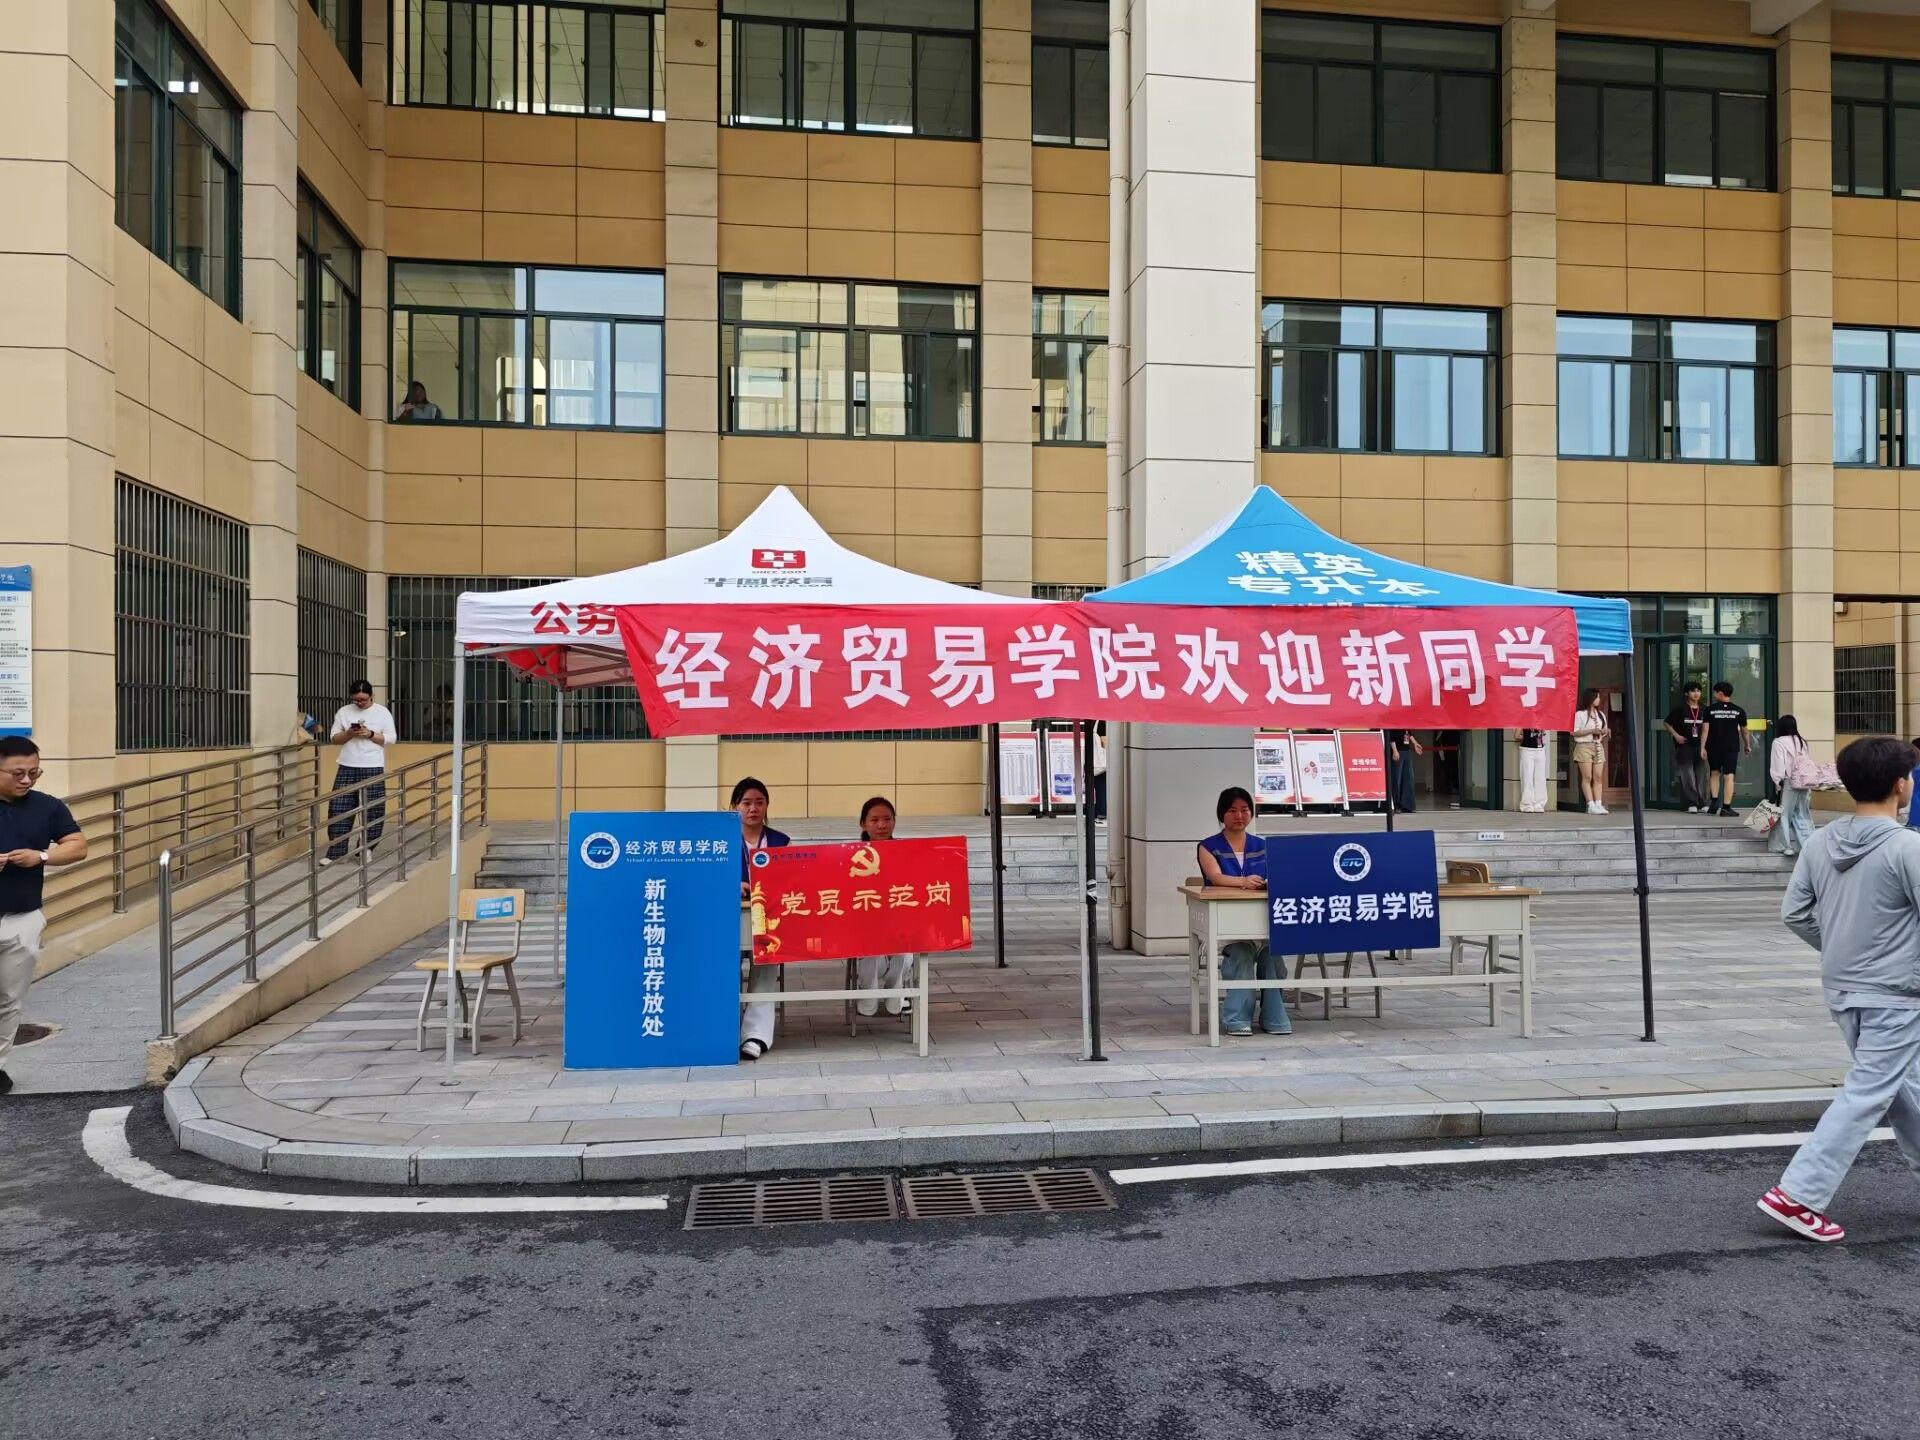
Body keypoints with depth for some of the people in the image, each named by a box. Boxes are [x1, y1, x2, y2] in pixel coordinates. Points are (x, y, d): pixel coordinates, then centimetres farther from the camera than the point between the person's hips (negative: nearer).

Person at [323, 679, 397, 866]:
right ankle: (335, 851, 3)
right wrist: (349, 734, -12)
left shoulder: (382, 712, 2)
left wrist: (370, 734, -15)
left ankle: (367, 849, 14)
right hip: (347, 768, 2)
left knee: (372, 810, 0)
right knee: (338, 808, -2)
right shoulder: (343, 712, 8)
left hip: (373, 768, -2)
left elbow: (391, 738, -1)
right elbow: (333, 738, 8)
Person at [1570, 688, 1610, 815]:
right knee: (1587, 777, -7)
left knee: (1598, 777, -1)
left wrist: (1604, 732, 2)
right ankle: (1591, 805, -8)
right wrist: (1591, 731, -15)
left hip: (1598, 747, 6)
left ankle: (1598, 804, -2)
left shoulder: (1601, 714, 16)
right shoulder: (1580, 714, -3)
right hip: (1584, 746, -6)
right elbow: (1574, 732, -9)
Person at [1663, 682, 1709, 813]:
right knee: (1687, 776, -5)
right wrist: (1676, 735, -6)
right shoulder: (1680, 708, -2)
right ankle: (1692, 804, -2)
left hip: (1698, 746, 4)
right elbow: (1666, 723, 4)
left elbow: (1705, 729, 6)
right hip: (1684, 746, -4)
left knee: (1701, 775, 2)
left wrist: (1703, 748, -1)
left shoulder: (1703, 710, 8)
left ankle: (1702, 804, 7)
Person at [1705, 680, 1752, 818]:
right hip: (1731, 747, 0)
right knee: (1728, 776, -2)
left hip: (1714, 747, 0)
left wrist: (1702, 747, -1)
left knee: (1714, 773, 18)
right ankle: (1726, 808, -5)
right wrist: (1747, 745, 23)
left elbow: (1705, 729, -5)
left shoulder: (1710, 709, -3)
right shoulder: (1738, 711, 1)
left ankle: (1714, 802, 8)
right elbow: (1744, 731, 8)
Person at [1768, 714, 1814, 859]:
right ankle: (1808, 844, 8)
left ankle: (1787, 845, 2)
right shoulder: (1802, 742, 11)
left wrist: (1777, 782, -6)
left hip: (1789, 784, -5)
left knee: (1785, 814, 3)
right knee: (1802, 815, 11)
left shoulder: (1779, 742, -7)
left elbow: (1778, 766, -11)